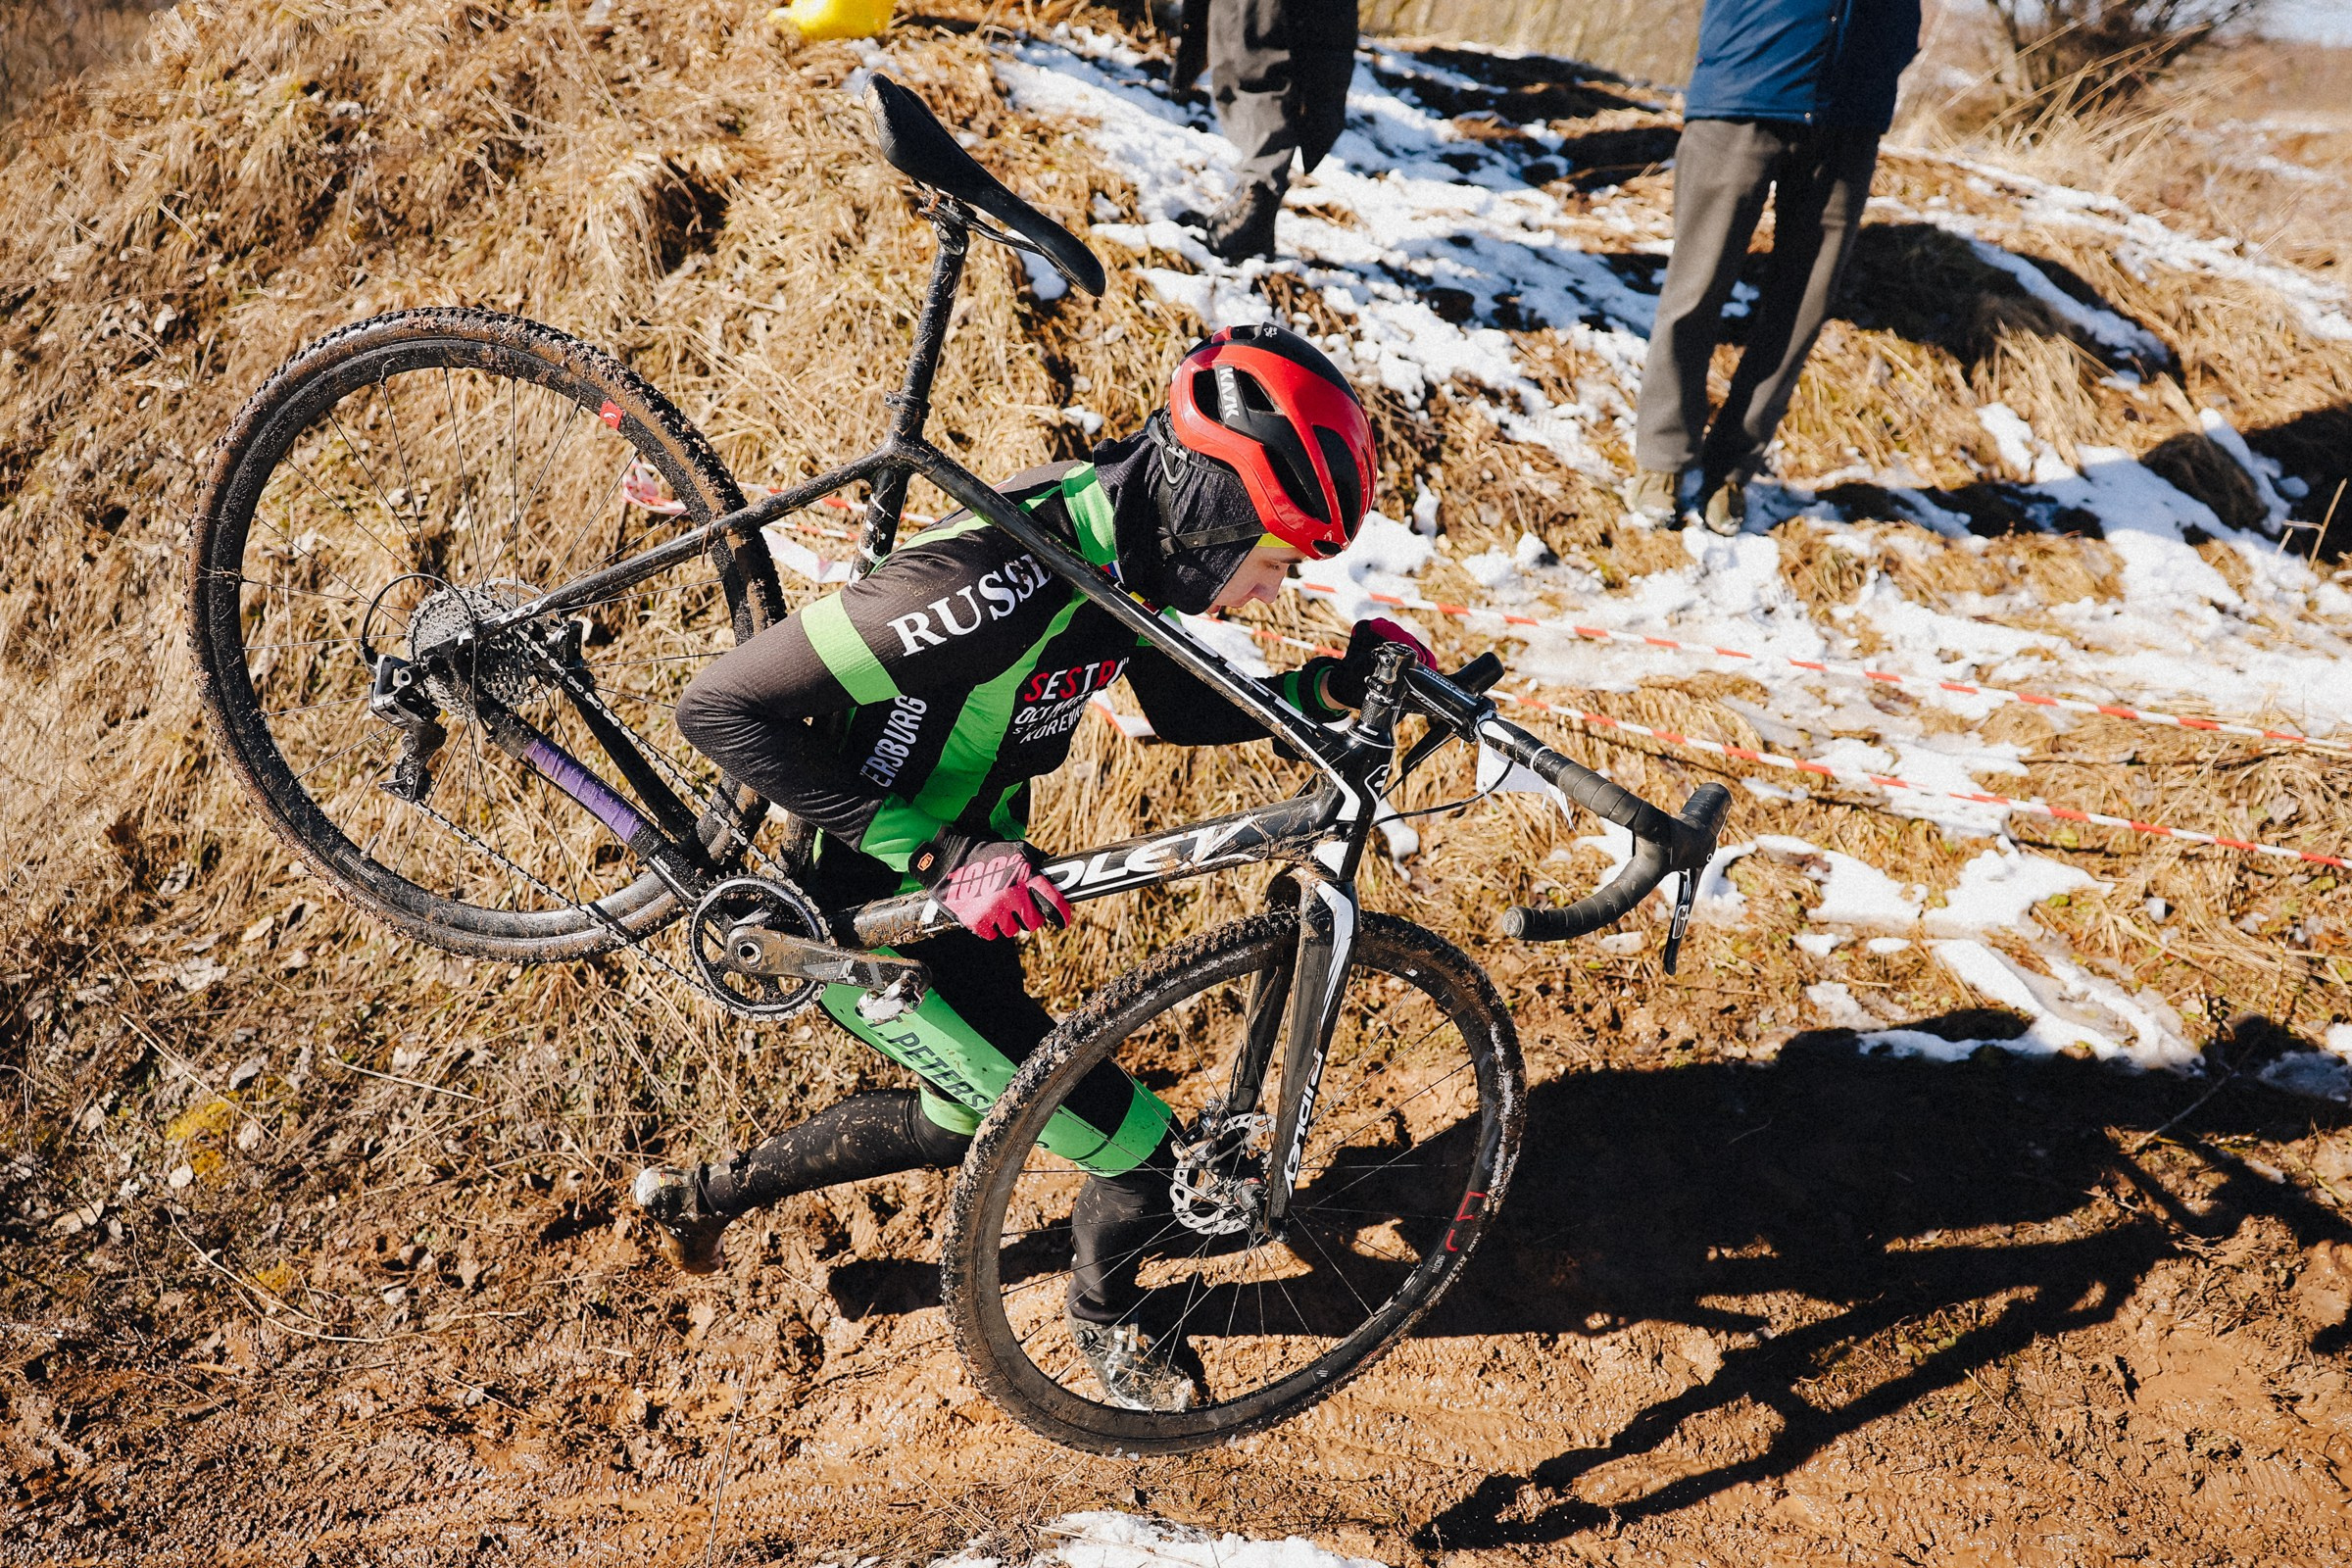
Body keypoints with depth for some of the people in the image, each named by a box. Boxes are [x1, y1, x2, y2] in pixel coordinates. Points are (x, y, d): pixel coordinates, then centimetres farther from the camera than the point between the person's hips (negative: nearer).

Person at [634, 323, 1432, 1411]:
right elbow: (723, 709, -34)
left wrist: (1332, 688, -9)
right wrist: (945, 856, -34)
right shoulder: (998, 582, -37)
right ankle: (1106, 1320, 30)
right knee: (1143, 1153, -5)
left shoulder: (1129, 534, -10)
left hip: (968, 887, 9)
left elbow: (1184, 710, 8)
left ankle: (702, 1195, 50)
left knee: (960, 1125, 32)